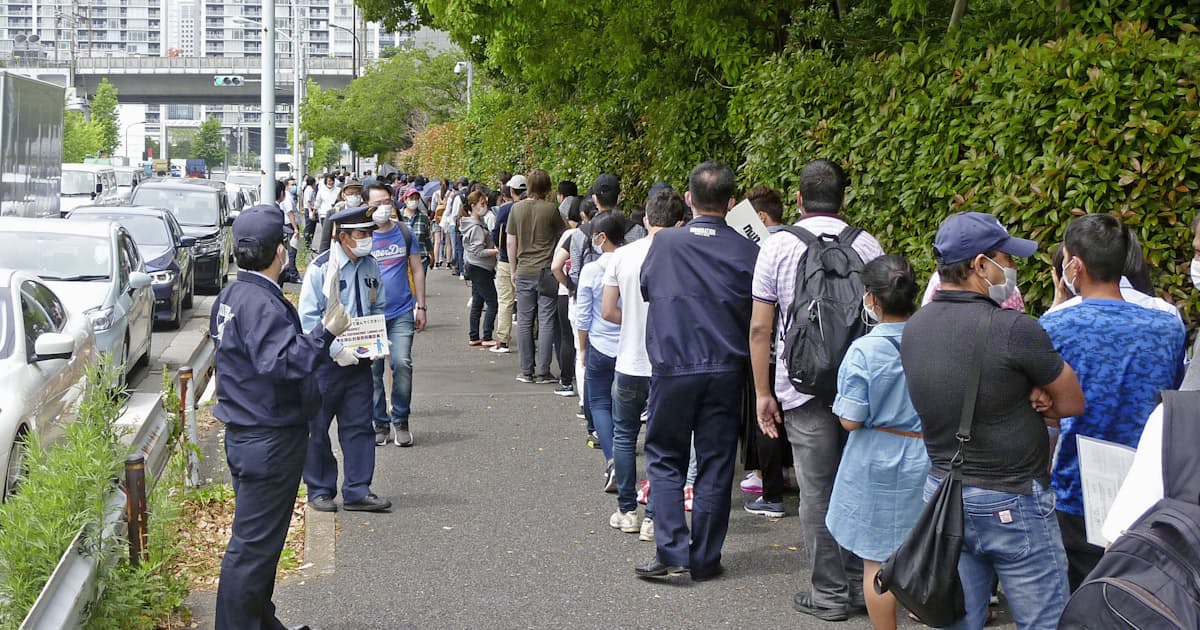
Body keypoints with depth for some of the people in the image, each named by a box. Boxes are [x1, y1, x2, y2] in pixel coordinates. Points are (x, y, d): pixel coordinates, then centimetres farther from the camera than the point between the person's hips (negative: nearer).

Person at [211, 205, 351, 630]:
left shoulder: (231, 296, 10)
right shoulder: (262, 304, -22)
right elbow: (282, 363, -33)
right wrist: (325, 332, -28)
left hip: (244, 433, 11)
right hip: (269, 441, -11)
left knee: (256, 540, 20)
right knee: (252, 545, -3)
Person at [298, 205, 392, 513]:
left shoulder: (371, 267, 5)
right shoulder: (321, 268, -13)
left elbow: (379, 309, 16)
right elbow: (308, 317, -14)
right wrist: (336, 350, -20)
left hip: (358, 359, 5)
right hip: (325, 361, -5)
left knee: (359, 424, 7)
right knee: (317, 427, 5)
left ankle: (357, 491, 14)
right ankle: (320, 491, 18)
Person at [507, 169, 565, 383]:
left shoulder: (517, 208, 0)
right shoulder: (551, 209, -8)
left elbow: (511, 242, 5)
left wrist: (513, 270, 14)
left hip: (524, 271, 3)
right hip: (547, 271, -2)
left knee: (524, 322, 8)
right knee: (546, 322, 1)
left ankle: (526, 371, 10)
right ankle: (543, 372, 1)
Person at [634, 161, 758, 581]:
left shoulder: (664, 244, -6)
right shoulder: (746, 252, -5)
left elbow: (646, 290, 10)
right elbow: (759, 318, 1)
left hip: (673, 368, -1)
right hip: (726, 372, 1)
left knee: (665, 458, 11)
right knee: (715, 465, 9)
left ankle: (672, 550, 0)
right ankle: (705, 559, 14)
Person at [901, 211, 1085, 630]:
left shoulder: (913, 329, 1)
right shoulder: (1014, 328, -20)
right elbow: (1074, 403, -8)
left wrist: (1027, 394, -2)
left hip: (942, 494, 7)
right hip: (1012, 506, -7)